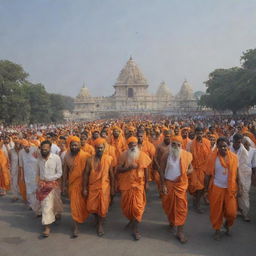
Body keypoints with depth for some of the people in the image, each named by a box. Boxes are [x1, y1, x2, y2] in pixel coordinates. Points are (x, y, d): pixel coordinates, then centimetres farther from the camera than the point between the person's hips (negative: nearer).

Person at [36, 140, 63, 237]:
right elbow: (38, 172, 10)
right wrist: (38, 182, -2)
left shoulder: (56, 158, -13)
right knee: (44, 204, 10)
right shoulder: (39, 158, 0)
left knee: (48, 205, -2)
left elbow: (59, 173, -9)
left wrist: (48, 178, -15)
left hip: (53, 184, -4)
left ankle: (47, 227, 15)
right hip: (42, 185, 4)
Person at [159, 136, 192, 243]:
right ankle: (171, 221, 44)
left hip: (181, 184, 0)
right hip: (168, 183, 1)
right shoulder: (166, 155, -8)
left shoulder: (186, 155, -6)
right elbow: (162, 171, -4)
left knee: (181, 207, -2)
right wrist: (163, 185, -9)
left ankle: (180, 231, 9)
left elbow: (190, 167, 8)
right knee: (168, 205, 14)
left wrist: (187, 171, -16)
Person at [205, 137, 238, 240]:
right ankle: (217, 230, 31)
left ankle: (227, 224, 35)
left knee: (231, 212, 2)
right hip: (216, 188, -1)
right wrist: (206, 188, -5)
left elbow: (236, 174, 4)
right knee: (216, 211, 9)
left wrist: (237, 188, 4)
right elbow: (208, 174, -5)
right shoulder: (212, 157, -10)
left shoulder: (234, 157, -4)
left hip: (230, 188, 2)